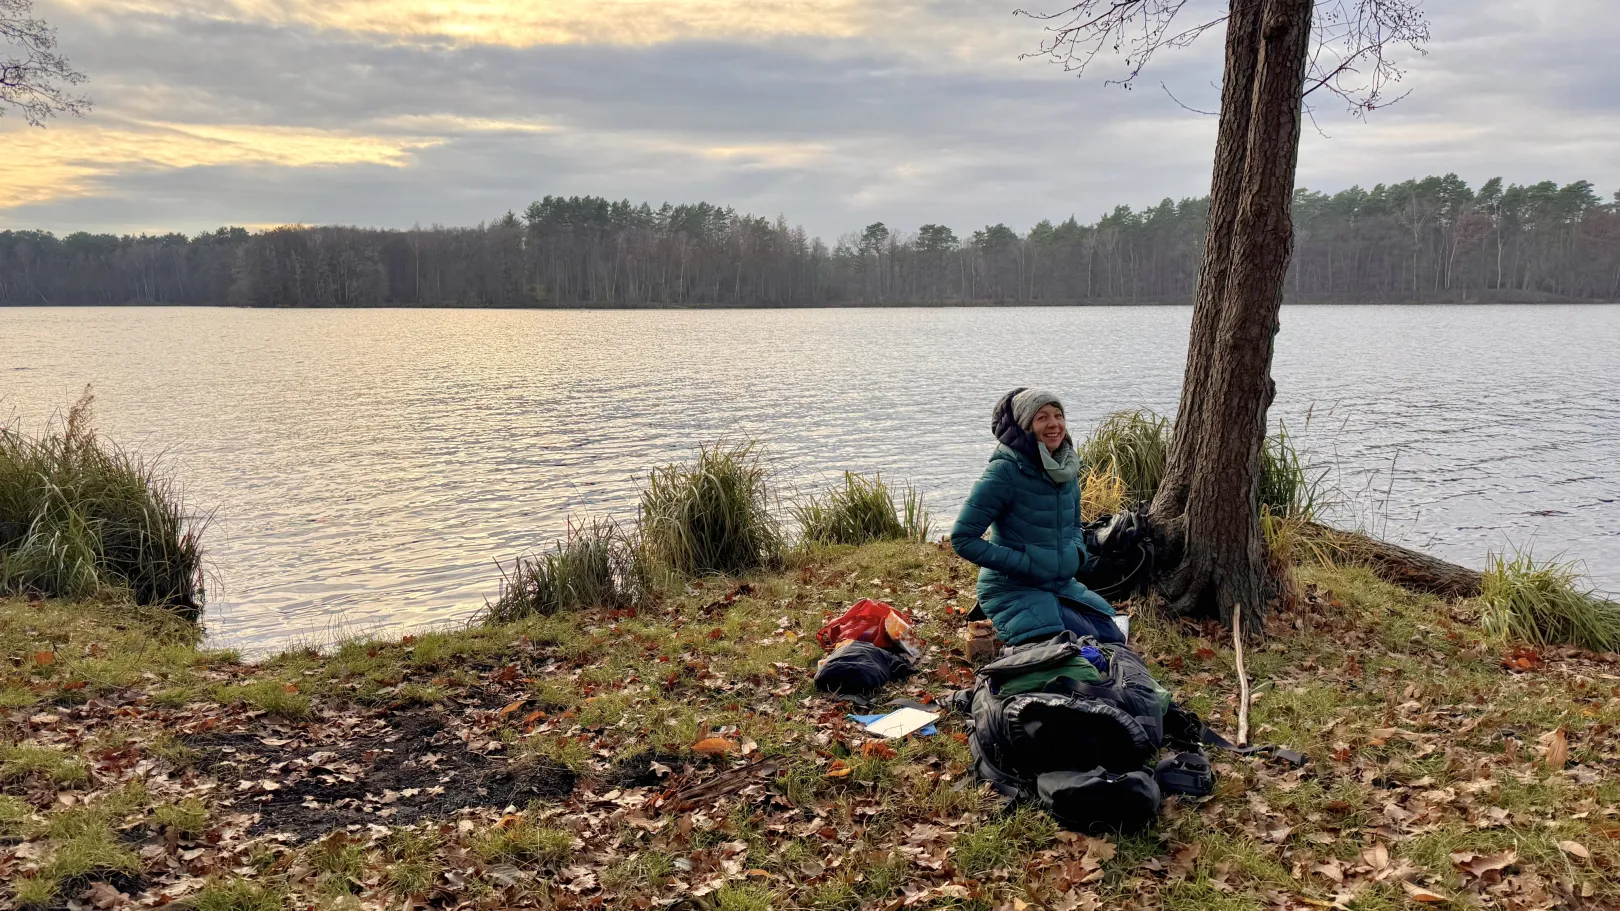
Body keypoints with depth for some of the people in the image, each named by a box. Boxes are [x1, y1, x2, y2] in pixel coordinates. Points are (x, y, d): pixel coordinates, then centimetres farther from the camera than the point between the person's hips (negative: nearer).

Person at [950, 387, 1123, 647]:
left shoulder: (1067, 469, 4)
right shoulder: (1005, 471, -19)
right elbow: (962, 538, -19)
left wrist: (1078, 551, -2)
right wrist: (1022, 562, -20)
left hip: (1062, 584, 7)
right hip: (1013, 590, -7)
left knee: (1113, 641, 1)